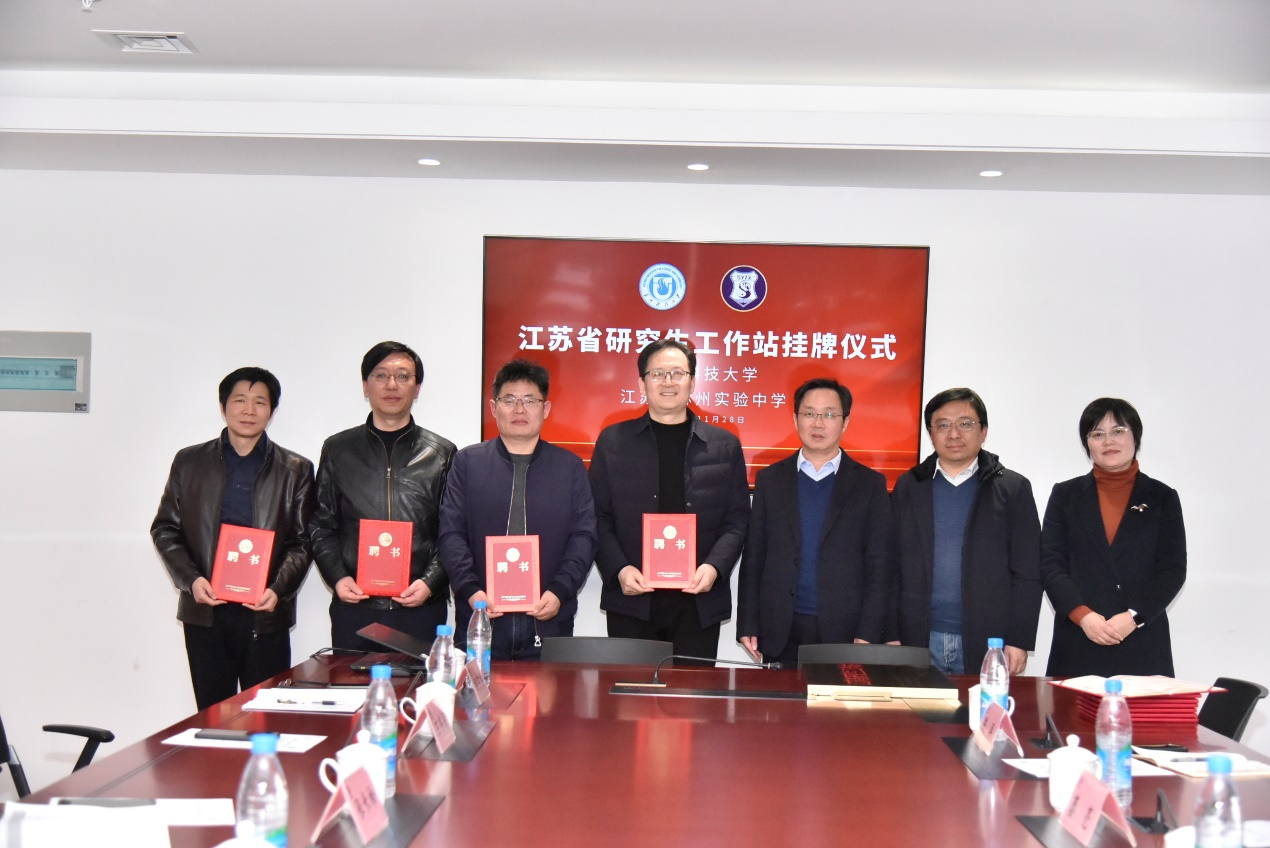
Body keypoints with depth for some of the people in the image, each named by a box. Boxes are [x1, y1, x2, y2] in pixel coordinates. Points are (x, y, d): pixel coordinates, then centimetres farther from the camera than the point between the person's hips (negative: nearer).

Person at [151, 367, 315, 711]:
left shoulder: (295, 470, 6)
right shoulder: (189, 462, 10)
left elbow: (302, 541, 3)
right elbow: (165, 528, 9)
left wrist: (278, 590, -13)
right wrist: (190, 579, -6)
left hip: (265, 613, -1)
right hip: (205, 610, 1)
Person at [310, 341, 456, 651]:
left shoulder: (442, 454, 7)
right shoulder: (338, 450, 10)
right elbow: (321, 527, 10)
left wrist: (430, 582, -11)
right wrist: (337, 577, -6)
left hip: (421, 609, -1)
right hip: (353, 607, 1)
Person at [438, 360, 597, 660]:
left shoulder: (570, 467, 10)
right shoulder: (467, 462, 9)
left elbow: (584, 537, 3)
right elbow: (451, 534, 2)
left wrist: (559, 592, -11)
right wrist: (470, 590, -12)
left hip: (548, 621, 0)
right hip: (480, 619, 0)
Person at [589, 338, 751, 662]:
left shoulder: (725, 445, 9)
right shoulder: (613, 441, 8)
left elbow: (737, 519, 6)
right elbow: (598, 516, 5)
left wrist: (714, 567, -10)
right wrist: (619, 569, -10)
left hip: (699, 601, 0)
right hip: (631, 599, 0)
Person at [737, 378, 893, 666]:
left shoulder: (870, 484, 5)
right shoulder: (770, 479, 9)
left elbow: (879, 567, 1)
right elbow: (753, 558, 8)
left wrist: (867, 636, -7)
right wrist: (748, 626, 2)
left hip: (844, 633, -1)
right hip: (780, 636, 1)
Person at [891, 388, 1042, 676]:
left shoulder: (1013, 488, 4)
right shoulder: (908, 487, 9)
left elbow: (1027, 575, 1)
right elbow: (892, 567, 7)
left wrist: (1019, 641, -5)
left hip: (988, 645, -1)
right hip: (918, 641, 1)